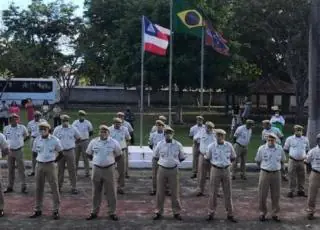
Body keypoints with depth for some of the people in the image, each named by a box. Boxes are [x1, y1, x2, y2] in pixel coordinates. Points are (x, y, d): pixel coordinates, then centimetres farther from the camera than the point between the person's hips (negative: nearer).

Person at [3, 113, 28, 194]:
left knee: (21, 169, 0)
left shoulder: (22, 127, -7)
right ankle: (10, 187, 21)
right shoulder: (6, 128, -1)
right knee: (10, 170, 11)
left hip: (19, 151, -3)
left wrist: (21, 142, 4)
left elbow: (26, 136, 10)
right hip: (10, 151, 3)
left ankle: (23, 187, 6)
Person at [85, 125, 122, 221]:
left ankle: (112, 212, 14)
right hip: (96, 169, 2)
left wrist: (112, 162, 8)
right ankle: (94, 212, 22)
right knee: (96, 192, 10)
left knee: (111, 192, 3)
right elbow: (89, 153, 15)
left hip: (109, 169, -2)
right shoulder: (93, 142, -1)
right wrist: (95, 161, 12)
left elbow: (118, 155, 9)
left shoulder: (114, 143, -5)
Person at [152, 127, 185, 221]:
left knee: (175, 192, 6)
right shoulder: (160, 144, -1)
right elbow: (155, 156, 13)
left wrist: (174, 161, 7)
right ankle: (158, 211, 18)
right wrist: (163, 161, 8)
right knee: (160, 191, 7)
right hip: (162, 170, 1)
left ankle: (176, 212, 18)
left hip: (173, 170, 0)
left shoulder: (178, 145, -2)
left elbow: (182, 157, 10)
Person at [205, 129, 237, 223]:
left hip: (226, 170, 2)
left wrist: (227, 163, 9)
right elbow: (207, 158, 6)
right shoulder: (211, 146, -7)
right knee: (213, 193, 3)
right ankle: (211, 213, 13)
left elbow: (233, 157, 12)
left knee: (228, 193, 7)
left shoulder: (229, 145, -2)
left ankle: (230, 214, 17)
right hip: (215, 170, -2)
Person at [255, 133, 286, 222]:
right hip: (265, 173, -1)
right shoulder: (261, 148, -7)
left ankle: (275, 213, 20)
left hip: (276, 174, 2)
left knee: (276, 195, 8)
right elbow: (257, 161, 7)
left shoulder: (280, 149, -2)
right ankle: (262, 213, 17)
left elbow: (283, 160, 15)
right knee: (262, 195, 2)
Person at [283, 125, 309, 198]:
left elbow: (307, 149, 20)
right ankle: (291, 191, 7)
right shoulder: (290, 139, -1)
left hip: (302, 161, 2)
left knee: (301, 176, 8)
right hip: (292, 161, -2)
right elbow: (285, 149, 8)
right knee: (292, 176, -1)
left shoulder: (305, 139, 6)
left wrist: (304, 155, 7)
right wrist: (291, 153, 2)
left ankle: (301, 191, 20)